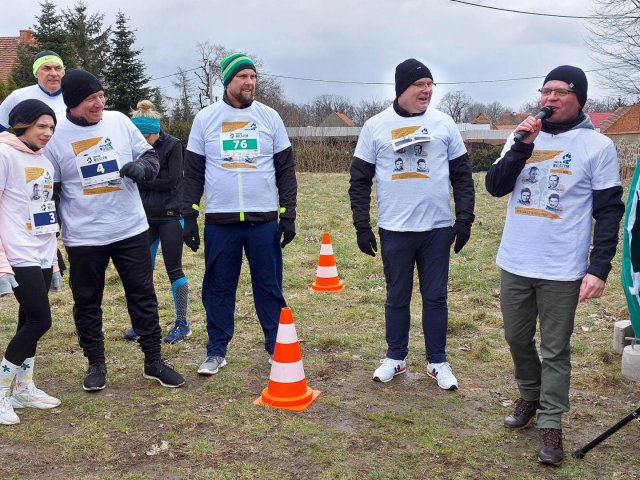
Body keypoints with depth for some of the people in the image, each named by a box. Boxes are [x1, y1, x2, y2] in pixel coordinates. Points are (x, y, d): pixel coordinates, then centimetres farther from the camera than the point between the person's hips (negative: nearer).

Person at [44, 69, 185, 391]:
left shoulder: (119, 121, 0)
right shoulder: (55, 136, -5)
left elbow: (149, 155, 9)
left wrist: (141, 166, -16)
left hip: (132, 230, 2)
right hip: (83, 238, -2)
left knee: (143, 296, 8)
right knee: (87, 303, 9)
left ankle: (154, 362, 19)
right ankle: (96, 364, 26)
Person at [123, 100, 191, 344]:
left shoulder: (172, 146, -9)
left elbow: (171, 181, -16)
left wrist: (139, 179, -13)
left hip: (170, 216, -4)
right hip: (146, 218, 5)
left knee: (174, 269, 1)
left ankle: (182, 323, 11)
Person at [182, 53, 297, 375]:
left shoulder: (269, 117, 5)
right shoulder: (205, 118, 4)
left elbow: (285, 170, 5)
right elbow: (193, 172, 6)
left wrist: (288, 215, -1)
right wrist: (189, 216, 0)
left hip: (265, 219, 0)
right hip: (219, 221, 0)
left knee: (269, 286, 5)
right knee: (218, 287, 6)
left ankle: (277, 347, 17)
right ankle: (217, 351, 18)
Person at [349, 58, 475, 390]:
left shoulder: (444, 123, 3)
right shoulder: (376, 126, 0)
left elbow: (462, 175, 7)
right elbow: (360, 180, 2)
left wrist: (464, 219, 0)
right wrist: (362, 226, -2)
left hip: (438, 228, 1)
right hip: (394, 230, -1)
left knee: (435, 297, 8)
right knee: (397, 297, 10)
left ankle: (437, 362, 22)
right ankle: (395, 357, 26)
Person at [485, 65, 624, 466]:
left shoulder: (597, 145, -6)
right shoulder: (524, 137, 7)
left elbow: (609, 211, -6)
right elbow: (495, 187, -2)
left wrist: (599, 268, -14)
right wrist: (522, 146, -14)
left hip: (562, 270, -4)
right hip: (515, 264, 5)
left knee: (555, 350, 4)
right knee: (518, 339, 17)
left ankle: (550, 425, 15)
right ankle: (530, 396, 38)